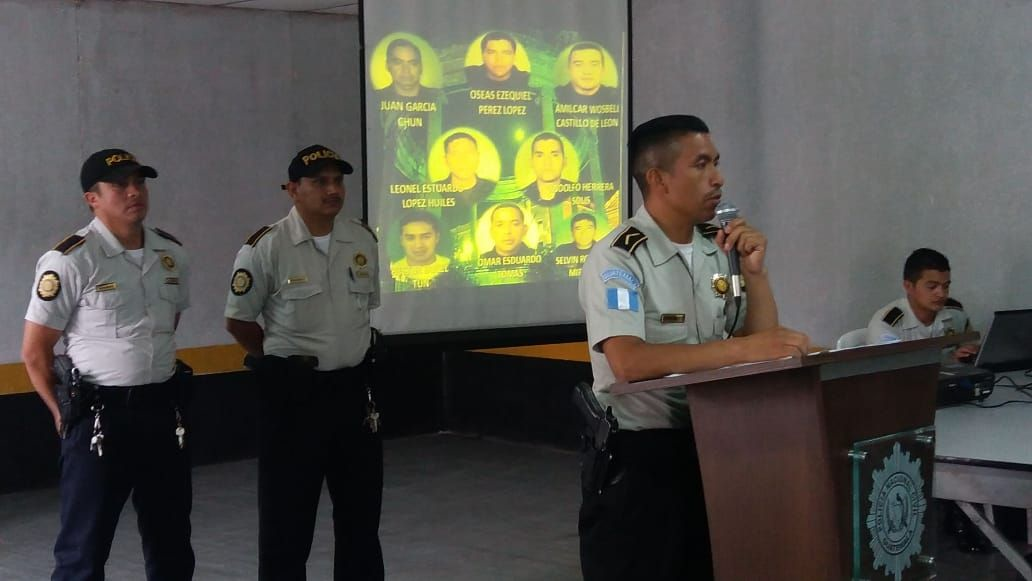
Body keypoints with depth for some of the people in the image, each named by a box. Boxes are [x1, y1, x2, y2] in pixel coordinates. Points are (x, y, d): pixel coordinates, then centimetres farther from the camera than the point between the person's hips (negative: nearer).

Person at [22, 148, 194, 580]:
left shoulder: (172, 254, 6)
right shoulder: (70, 260, -12)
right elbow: (35, 351, -8)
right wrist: (65, 415, -4)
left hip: (164, 410, 6)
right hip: (99, 415, -6)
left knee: (171, 543, 16)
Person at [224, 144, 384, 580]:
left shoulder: (364, 241, 4)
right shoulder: (265, 247, -12)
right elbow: (238, 320, -4)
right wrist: (282, 361, 3)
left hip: (351, 387, 5)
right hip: (291, 393, -5)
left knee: (361, 511, 14)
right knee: (287, 517, 2)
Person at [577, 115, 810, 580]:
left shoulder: (719, 248, 7)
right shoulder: (617, 257, -16)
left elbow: (762, 345, 6)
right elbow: (628, 362, -30)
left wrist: (755, 272, -8)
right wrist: (741, 348, -34)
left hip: (710, 445, 7)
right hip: (637, 455, -7)